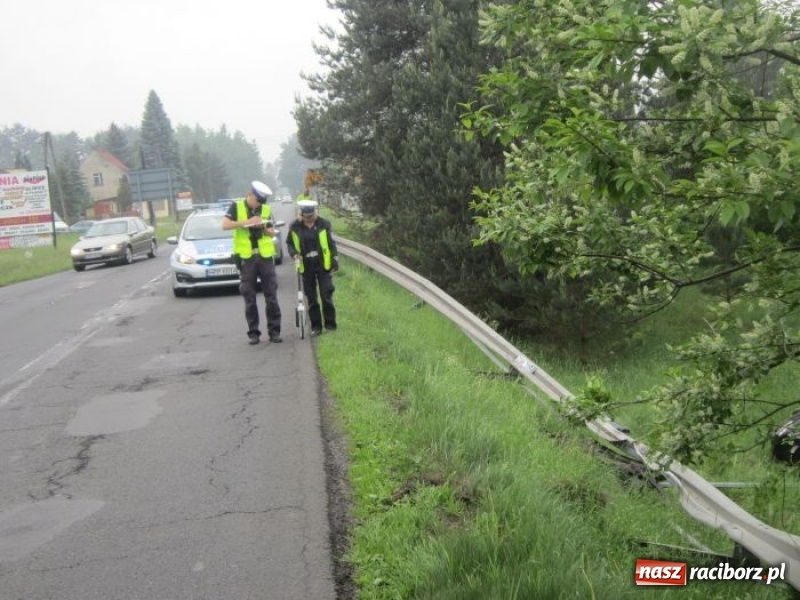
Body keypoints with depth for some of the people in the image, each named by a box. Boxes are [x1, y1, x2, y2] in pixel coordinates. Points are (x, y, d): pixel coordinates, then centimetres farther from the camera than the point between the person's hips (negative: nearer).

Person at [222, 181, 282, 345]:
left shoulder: (266, 209, 8)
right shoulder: (236, 206, 1)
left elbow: (272, 232, 12)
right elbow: (225, 224, -11)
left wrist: (264, 227, -9)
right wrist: (246, 222, -19)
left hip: (265, 256, 2)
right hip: (246, 257, -2)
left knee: (271, 296, 2)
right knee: (250, 298, 3)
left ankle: (274, 331, 9)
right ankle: (253, 332, 10)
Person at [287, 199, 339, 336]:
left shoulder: (324, 224, -4)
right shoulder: (295, 227, -2)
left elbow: (332, 244, 1)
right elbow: (289, 243, 9)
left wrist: (335, 261, -1)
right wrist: (294, 255, -10)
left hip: (323, 266, -1)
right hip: (306, 267, 2)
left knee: (326, 296, -2)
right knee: (311, 298, 7)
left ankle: (330, 324, 11)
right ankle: (316, 326, 16)